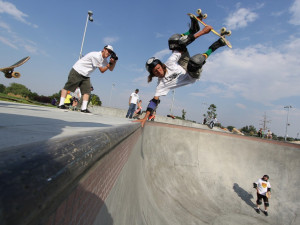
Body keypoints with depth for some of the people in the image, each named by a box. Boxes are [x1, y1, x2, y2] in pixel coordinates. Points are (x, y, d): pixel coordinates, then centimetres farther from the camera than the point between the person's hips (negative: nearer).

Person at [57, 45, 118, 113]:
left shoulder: (103, 59, 7)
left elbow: (111, 69, 10)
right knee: (67, 87, -4)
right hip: (77, 72, -8)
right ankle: (61, 104, 2)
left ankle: (84, 108, -8)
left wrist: (114, 62, -6)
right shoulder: (96, 56, -20)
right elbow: (102, 70, -17)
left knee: (87, 91, -6)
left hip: (85, 76, 8)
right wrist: (110, 63, -16)